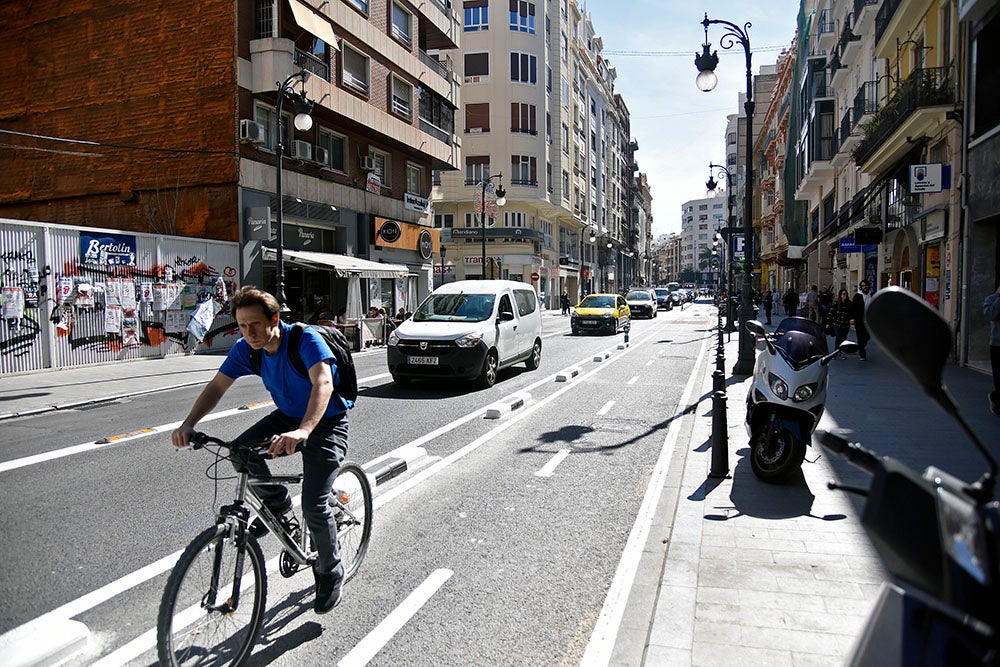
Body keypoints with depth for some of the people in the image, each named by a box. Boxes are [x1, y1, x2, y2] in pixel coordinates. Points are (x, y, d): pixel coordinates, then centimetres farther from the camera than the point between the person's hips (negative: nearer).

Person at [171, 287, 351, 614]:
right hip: (287, 416, 6)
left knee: (313, 505, -16)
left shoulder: (306, 340, -28)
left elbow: (323, 383, -43)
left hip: (327, 424, -6)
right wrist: (188, 425, -26)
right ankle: (277, 503, 8)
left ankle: (330, 572, 11)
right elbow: (217, 386, -8)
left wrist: (303, 431, -60)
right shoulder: (246, 349, -9)